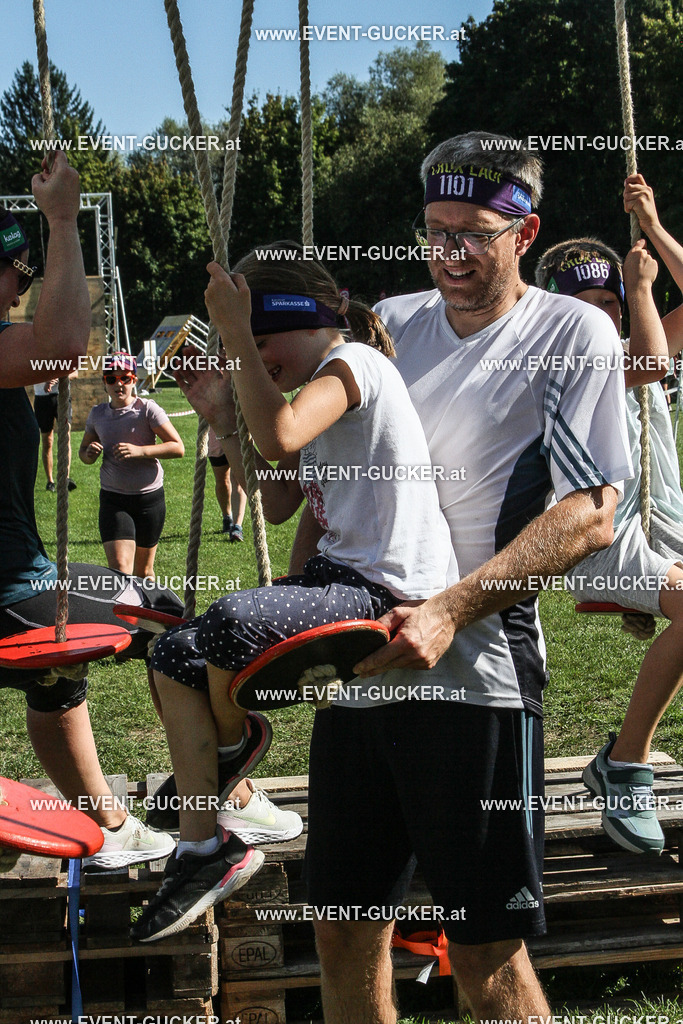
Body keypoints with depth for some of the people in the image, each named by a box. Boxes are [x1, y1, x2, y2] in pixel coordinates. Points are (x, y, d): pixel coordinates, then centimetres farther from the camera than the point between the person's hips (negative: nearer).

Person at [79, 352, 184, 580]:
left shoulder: (147, 409, -6)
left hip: (150, 497, -1)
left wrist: (139, 451, -22)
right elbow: (84, 449, 19)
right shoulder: (97, 414, 5)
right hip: (113, 499, 1)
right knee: (119, 568, -16)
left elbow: (178, 447, -9)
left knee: (143, 571, 12)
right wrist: (89, 454, -6)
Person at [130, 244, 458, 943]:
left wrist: (236, 332, -20)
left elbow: (280, 438, -30)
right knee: (173, 659, 1)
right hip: (338, 574, 10)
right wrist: (223, 422, 14)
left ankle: (231, 741, 2)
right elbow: (278, 506, 20)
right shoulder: (320, 385, 20)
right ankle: (205, 845, 4)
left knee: (233, 620, -33)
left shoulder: (352, 361, -10)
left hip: (390, 588, -10)